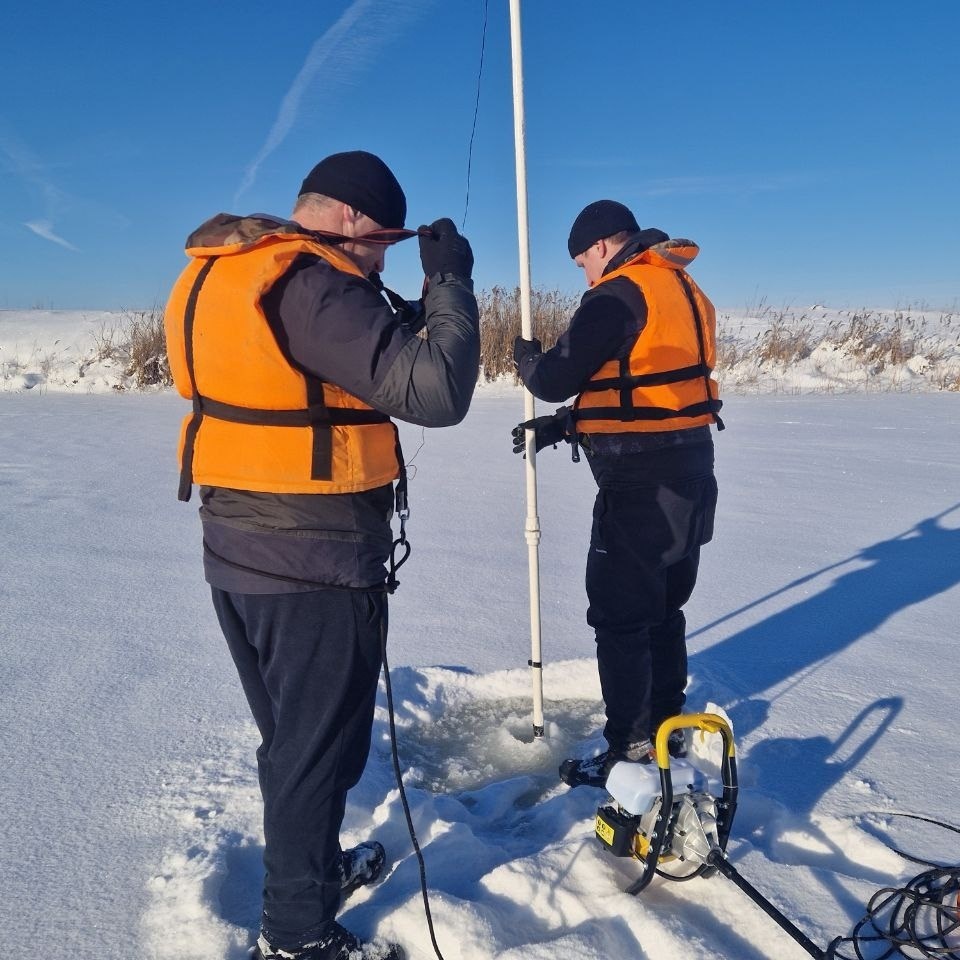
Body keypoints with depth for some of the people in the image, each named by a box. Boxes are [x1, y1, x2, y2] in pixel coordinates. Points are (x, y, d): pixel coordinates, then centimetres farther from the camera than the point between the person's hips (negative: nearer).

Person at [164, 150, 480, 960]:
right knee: (320, 745, 9)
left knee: (291, 735, 24)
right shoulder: (311, 284, -20)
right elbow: (437, 391, -26)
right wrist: (450, 282, -11)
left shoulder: (215, 275, 9)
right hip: (318, 564, -9)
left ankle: (313, 865, 46)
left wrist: (400, 319, 10)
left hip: (240, 553, 9)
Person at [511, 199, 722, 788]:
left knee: (619, 615, 1)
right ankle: (666, 728, 32)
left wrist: (527, 356, 9)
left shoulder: (620, 294, -13)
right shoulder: (685, 290, 16)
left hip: (641, 481, -9)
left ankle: (631, 751, 11)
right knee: (663, 607, 19)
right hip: (687, 473, 10)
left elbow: (555, 380, -13)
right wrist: (559, 426, 16)